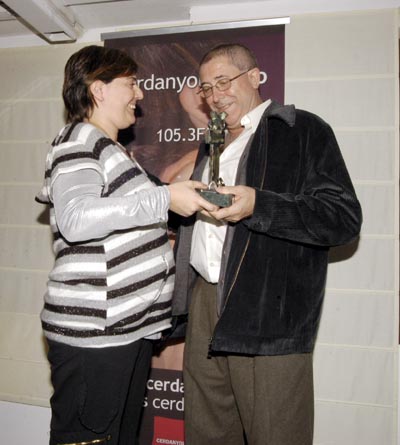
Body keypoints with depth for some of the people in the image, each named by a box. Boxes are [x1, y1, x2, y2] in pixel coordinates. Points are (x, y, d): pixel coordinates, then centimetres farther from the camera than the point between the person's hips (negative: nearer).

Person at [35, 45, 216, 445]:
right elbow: (76, 219, -27)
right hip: (91, 333, -9)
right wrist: (165, 198, -25)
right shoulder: (79, 138, -10)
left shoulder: (111, 149, 21)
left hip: (130, 324, 10)